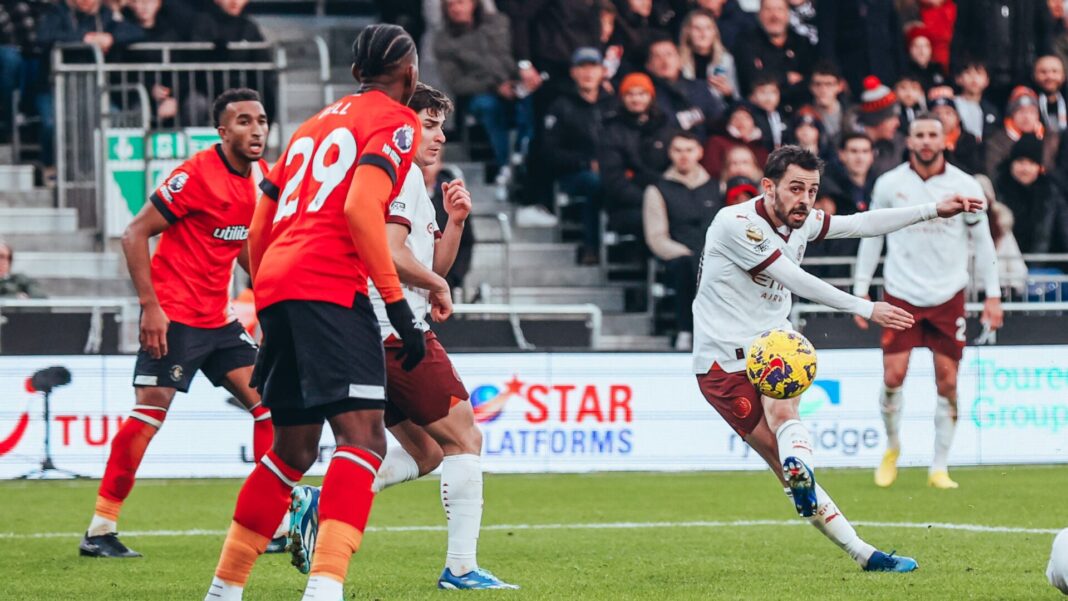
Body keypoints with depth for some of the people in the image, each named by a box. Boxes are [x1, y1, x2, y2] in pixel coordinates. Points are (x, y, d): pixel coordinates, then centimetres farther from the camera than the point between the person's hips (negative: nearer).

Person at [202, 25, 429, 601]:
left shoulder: (315, 123, 28)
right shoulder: (396, 122, 4)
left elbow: (258, 230, 26)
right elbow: (361, 208, -13)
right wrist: (398, 305, -13)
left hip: (276, 287, 8)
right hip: (330, 287, -8)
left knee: (292, 450, 19)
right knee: (363, 436, -16)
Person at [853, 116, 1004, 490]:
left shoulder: (965, 187, -2)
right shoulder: (888, 185, -1)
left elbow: (983, 241, 6)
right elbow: (871, 237, 8)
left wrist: (993, 295, 3)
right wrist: (861, 291, 5)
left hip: (948, 297, 0)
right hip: (901, 295, 0)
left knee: (947, 382, -1)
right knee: (893, 377, -8)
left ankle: (940, 469, 7)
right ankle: (892, 448, 18)